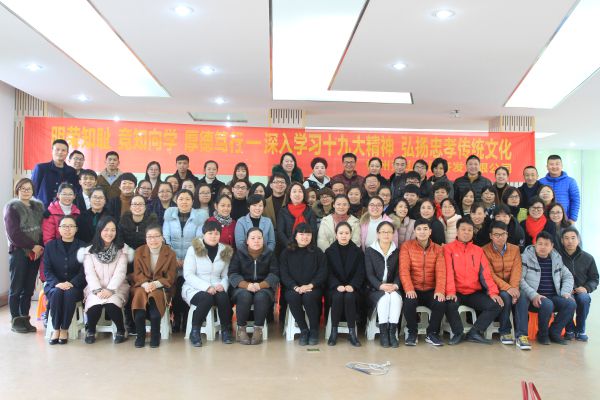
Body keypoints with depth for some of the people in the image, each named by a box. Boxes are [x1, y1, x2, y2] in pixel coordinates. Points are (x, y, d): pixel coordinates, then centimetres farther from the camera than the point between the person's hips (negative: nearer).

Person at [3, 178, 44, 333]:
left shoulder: (39, 206, 13)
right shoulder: (12, 207, -1)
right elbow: (14, 233, -9)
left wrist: (41, 247, -7)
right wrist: (33, 246, -12)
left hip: (36, 253, 4)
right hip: (19, 252, -4)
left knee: (29, 288, 7)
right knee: (16, 288, 1)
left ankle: (25, 319, 14)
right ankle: (15, 320, 9)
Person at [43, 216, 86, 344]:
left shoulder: (83, 247, 5)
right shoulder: (50, 245, 10)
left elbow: (84, 271, -2)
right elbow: (47, 270, 2)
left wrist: (71, 283, -20)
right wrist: (57, 283, -17)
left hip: (75, 286, -1)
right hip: (54, 285, 1)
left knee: (70, 294, -34)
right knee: (57, 293, -32)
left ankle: (64, 329, -19)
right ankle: (55, 329, -19)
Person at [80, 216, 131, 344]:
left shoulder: (122, 249, 4)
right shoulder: (90, 250, 6)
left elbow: (120, 272, -5)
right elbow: (90, 273, -2)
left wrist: (110, 290, -19)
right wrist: (98, 290, -18)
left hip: (116, 288, -1)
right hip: (96, 288, 1)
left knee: (111, 304, -32)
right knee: (95, 305, -31)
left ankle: (121, 331, -3)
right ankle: (91, 331, 1)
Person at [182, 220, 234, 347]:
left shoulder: (226, 251, 10)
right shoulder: (193, 249, -1)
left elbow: (226, 275, 8)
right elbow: (188, 275, -8)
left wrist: (222, 285, -16)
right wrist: (206, 287, -20)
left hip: (217, 289, 3)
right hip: (194, 289, -3)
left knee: (223, 297, -30)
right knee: (207, 298, -33)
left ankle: (226, 330, -9)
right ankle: (194, 332, -13)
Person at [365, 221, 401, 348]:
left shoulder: (397, 252, 11)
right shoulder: (369, 251, 3)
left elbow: (398, 273, 5)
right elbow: (369, 274, -5)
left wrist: (395, 285, -16)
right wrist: (381, 286, -21)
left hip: (392, 288, 2)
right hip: (375, 289, -2)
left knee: (396, 297, -31)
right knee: (385, 297, -33)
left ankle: (392, 332, -25)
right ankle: (383, 333, -24)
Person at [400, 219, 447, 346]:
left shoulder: (438, 249, 7)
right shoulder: (407, 246, 1)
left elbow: (441, 271, -5)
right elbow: (404, 270, -10)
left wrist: (440, 290, -22)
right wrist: (409, 288, -25)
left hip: (431, 290, 2)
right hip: (414, 289, -2)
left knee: (440, 303, -28)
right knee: (409, 302, -33)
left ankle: (432, 333, -3)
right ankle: (412, 333, -6)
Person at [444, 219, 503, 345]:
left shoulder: (478, 250, 13)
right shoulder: (449, 248, 1)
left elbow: (486, 273, 6)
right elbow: (448, 272, -11)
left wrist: (493, 291, -8)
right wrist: (450, 291, -25)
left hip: (474, 293, 4)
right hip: (457, 292, -4)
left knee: (496, 305, -17)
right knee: (450, 304, -34)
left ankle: (475, 332, -6)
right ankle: (457, 333, -7)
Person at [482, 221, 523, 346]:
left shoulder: (515, 249, 9)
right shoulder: (485, 251, -3)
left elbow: (516, 270, -4)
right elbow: (489, 274, -13)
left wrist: (514, 287, -23)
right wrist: (507, 288, -26)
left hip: (511, 287, 3)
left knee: (521, 296, -29)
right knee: (505, 296, -33)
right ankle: (505, 332, -15)